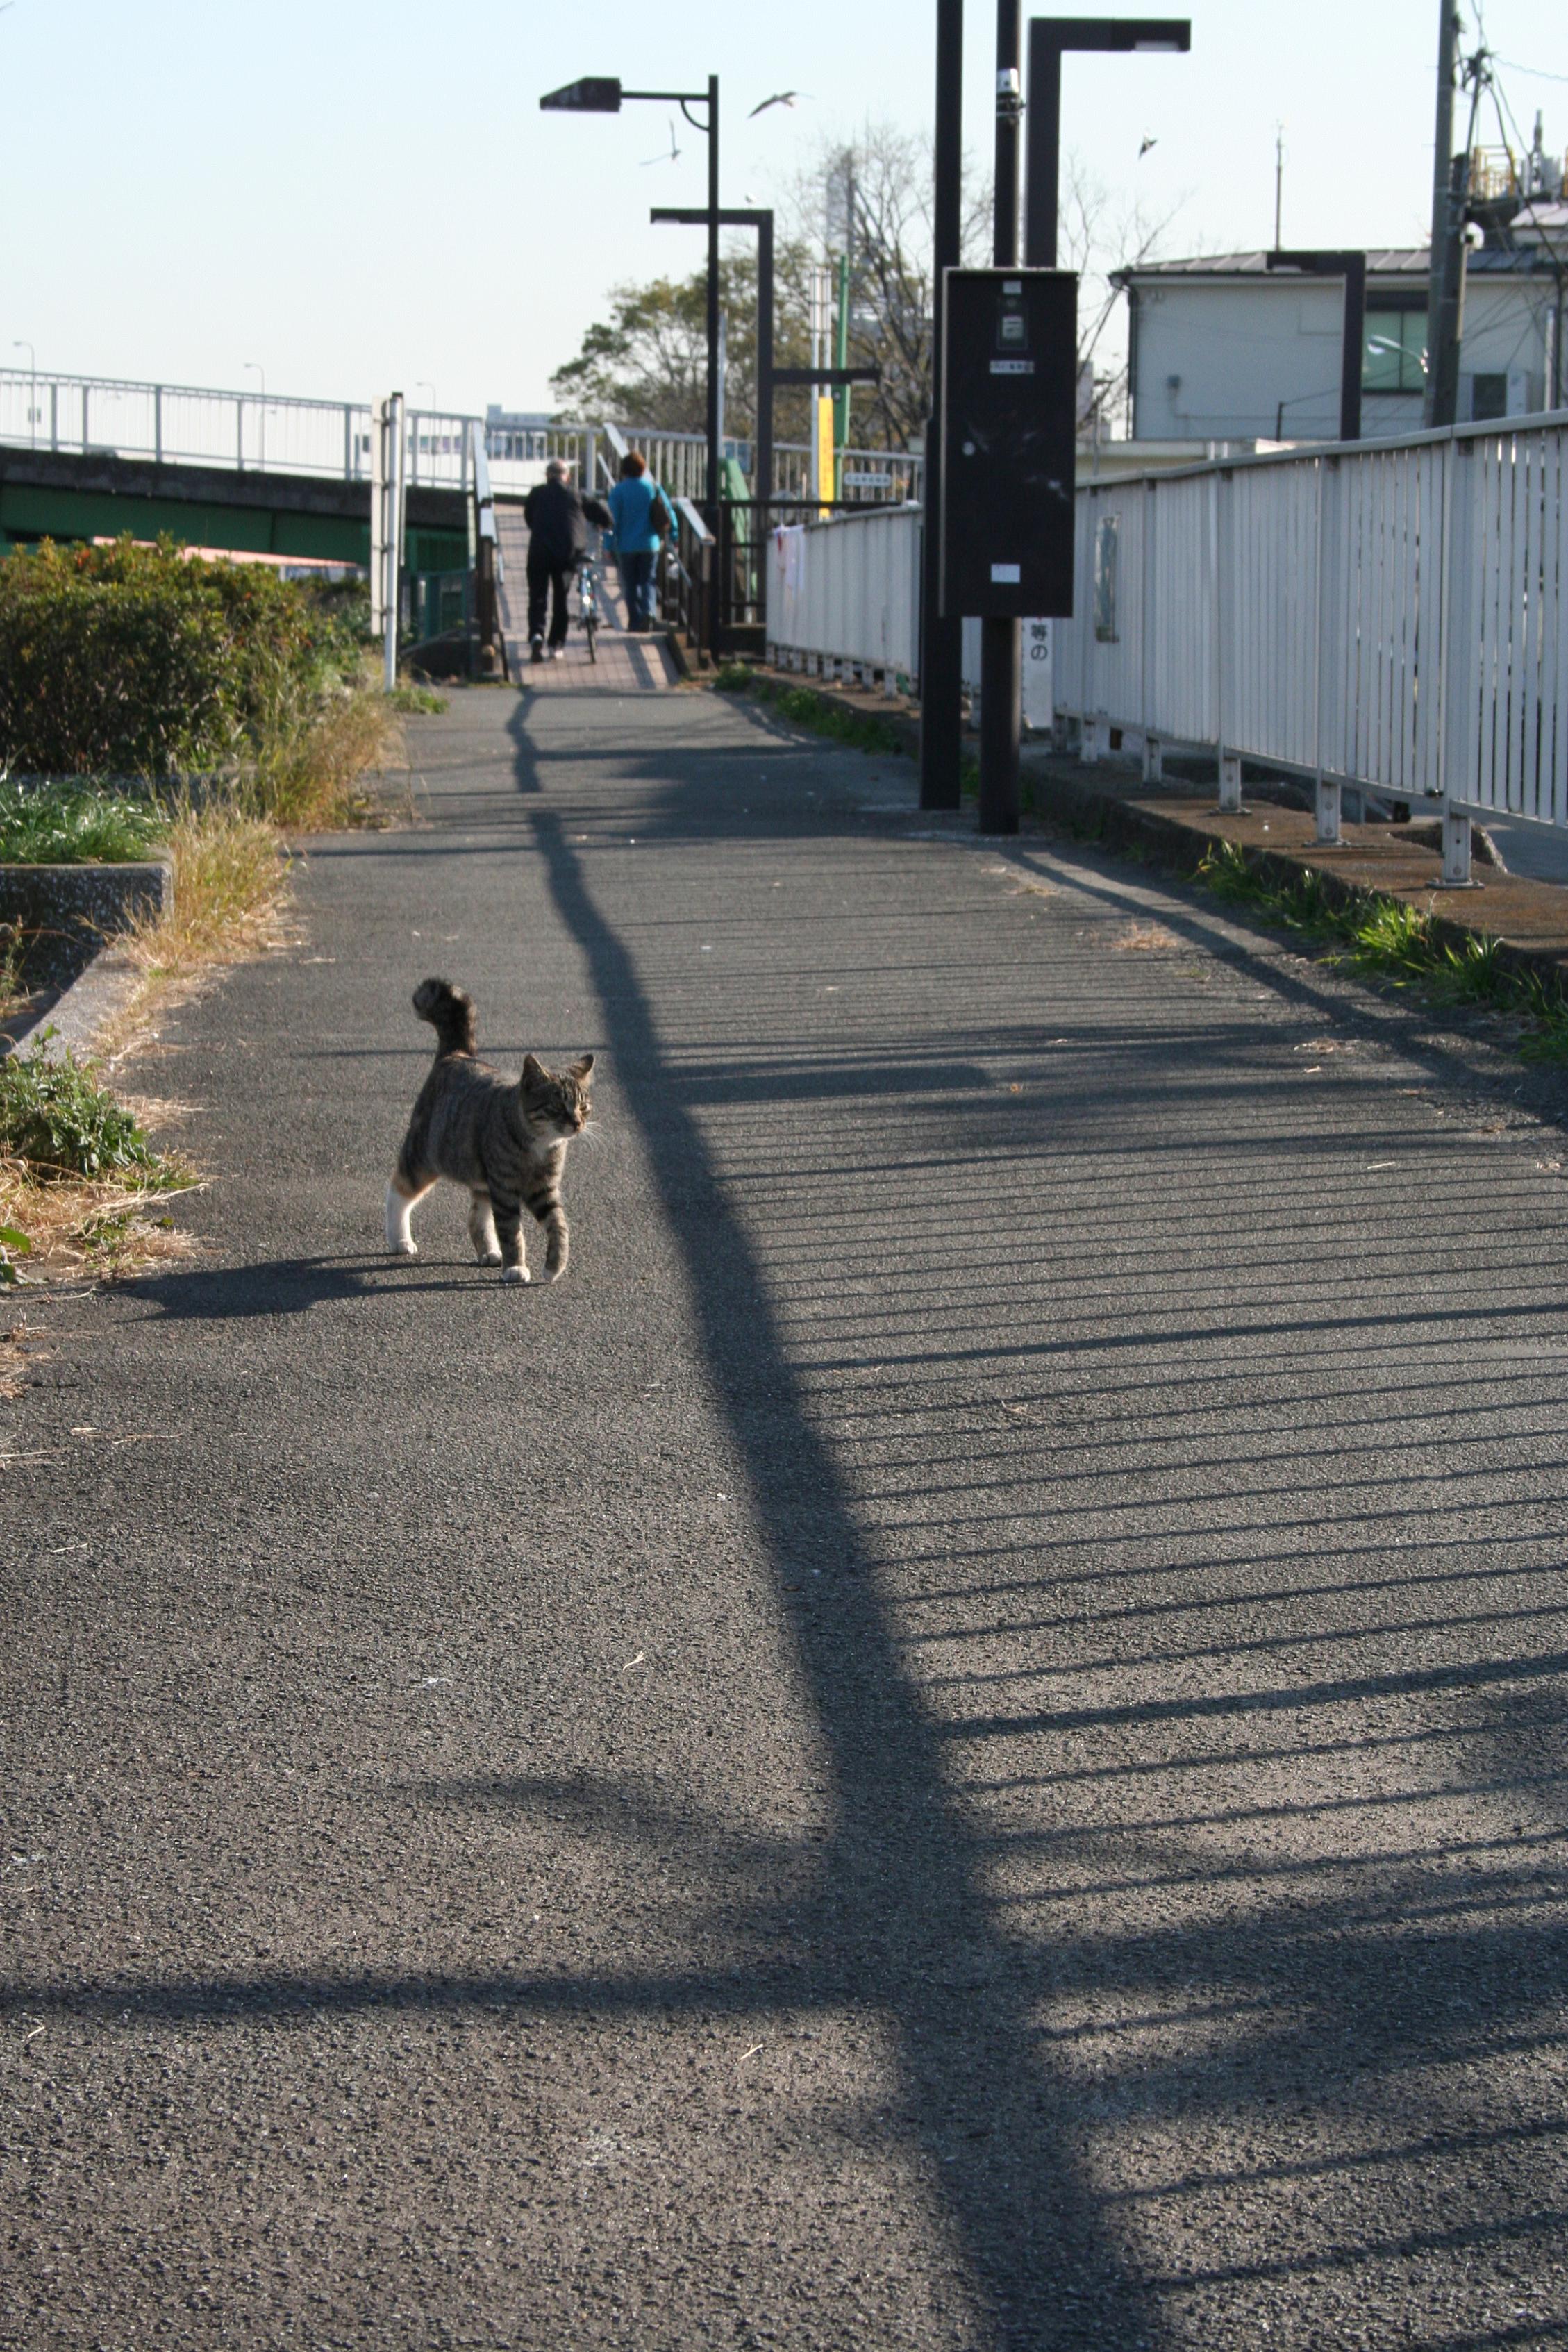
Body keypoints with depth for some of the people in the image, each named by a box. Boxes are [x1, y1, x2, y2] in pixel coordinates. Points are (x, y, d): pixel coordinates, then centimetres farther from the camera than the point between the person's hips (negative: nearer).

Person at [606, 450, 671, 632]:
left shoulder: (618, 491, -8)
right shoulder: (654, 488, 1)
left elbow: (613, 520, -9)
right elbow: (669, 514, 4)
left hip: (626, 546, -2)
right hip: (650, 544, 2)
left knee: (631, 585, 8)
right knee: (647, 581, 8)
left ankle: (635, 621, 9)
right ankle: (648, 611, -17)